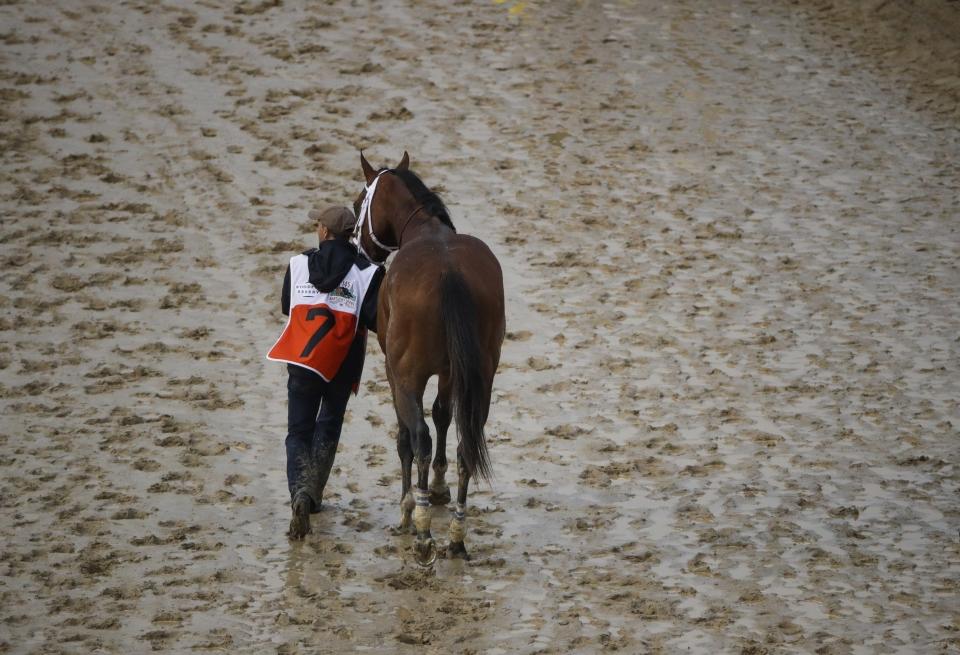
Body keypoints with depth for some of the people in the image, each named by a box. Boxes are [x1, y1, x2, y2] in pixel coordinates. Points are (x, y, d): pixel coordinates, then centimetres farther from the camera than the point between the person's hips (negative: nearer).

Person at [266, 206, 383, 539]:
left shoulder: (299, 264, -1)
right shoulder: (367, 271, -8)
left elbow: (285, 307, 11)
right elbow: (375, 320, -13)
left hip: (301, 359, 0)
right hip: (342, 363, 0)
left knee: (299, 430, 4)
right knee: (329, 425, 21)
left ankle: (301, 492, -21)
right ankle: (314, 492, 20)